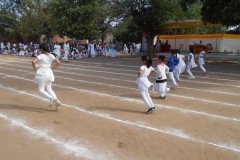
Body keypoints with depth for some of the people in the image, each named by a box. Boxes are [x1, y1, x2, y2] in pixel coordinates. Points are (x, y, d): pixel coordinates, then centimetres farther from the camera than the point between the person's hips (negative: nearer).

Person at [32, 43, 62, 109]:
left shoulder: (41, 56, -14)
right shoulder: (51, 56, 3)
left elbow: (33, 62, -29)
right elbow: (58, 63, 6)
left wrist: (35, 68, -12)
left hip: (43, 74, -6)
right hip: (49, 73, 6)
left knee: (41, 89, 7)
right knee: (49, 89, 15)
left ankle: (52, 98, -15)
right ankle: (57, 101, 2)